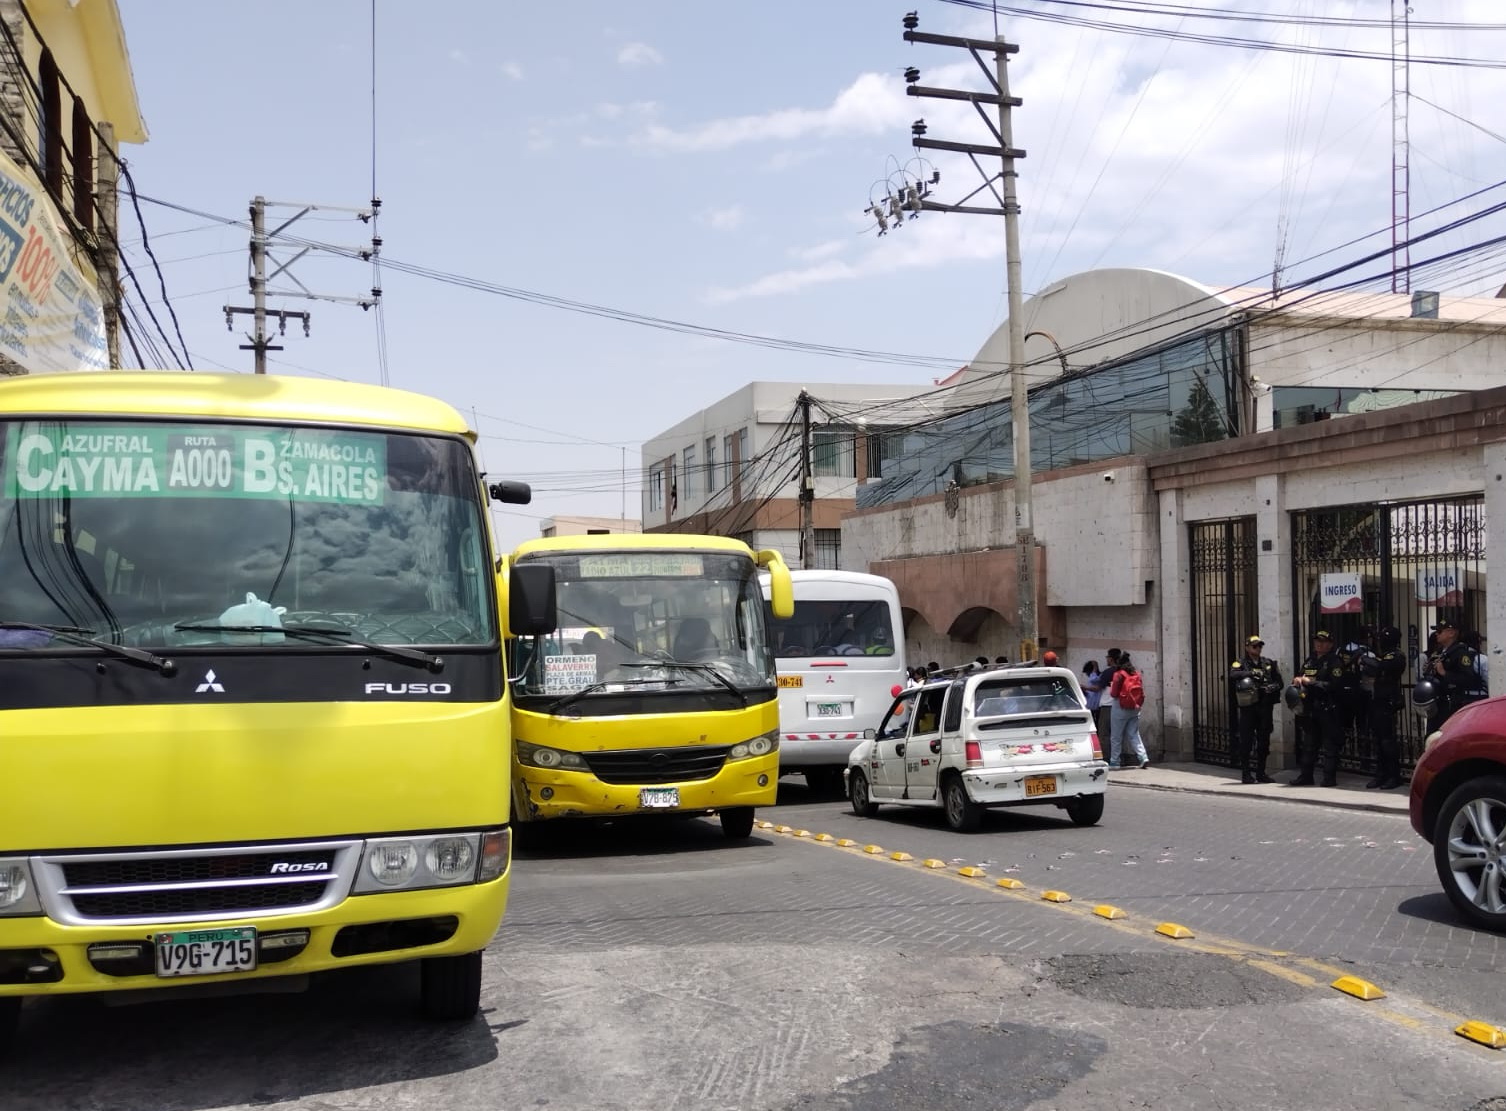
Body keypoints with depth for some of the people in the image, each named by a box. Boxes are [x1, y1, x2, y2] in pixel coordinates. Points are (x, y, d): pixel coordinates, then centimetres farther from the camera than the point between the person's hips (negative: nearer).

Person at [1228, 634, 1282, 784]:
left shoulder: (1269, 663, 14)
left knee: (1264, 741, 9)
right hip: (1248, 707, -4)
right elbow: (1233, 675, -19)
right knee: (1246, 741, -3)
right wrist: (1251, 673, -27)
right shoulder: (1240, 663, 1)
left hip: (1265, 708, 4)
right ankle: (1246, 774, 3)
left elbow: (1279, 681, 12)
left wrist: (1272, 687, -9)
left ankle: (1261, 773, 18)